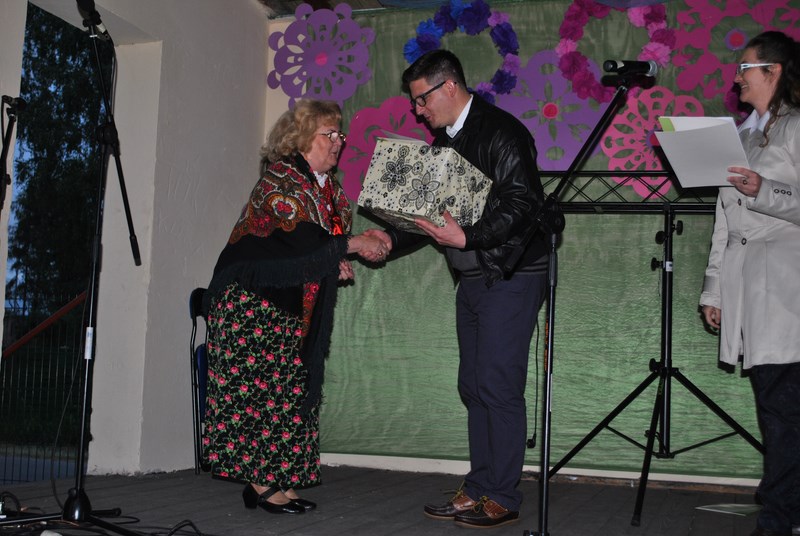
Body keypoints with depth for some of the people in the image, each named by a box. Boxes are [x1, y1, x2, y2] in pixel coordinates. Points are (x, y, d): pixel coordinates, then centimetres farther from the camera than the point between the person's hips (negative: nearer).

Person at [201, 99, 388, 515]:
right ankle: (261, 484, -3)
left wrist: (334, 263, 1)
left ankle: (276, 481, 9)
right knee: (261, 388, -8)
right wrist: (351, 245, -13)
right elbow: (301, 239, -23)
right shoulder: (280, 177, -13)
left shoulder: (328, 188, 15)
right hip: (252, 300, -9)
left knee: (291, 392, 5)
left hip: (294, 305, 9)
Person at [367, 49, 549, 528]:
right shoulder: (446, 141, 16)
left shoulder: (501, 132, -12)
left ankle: (503, 498, 1)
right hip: (473, 278, 9)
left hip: (511, 276, -9)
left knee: (498, 385, -8)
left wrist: (467, 238, -27)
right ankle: (478, 490, 17)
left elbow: (522, 206, -21)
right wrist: (392, 238, 6)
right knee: (474, 386, 10)